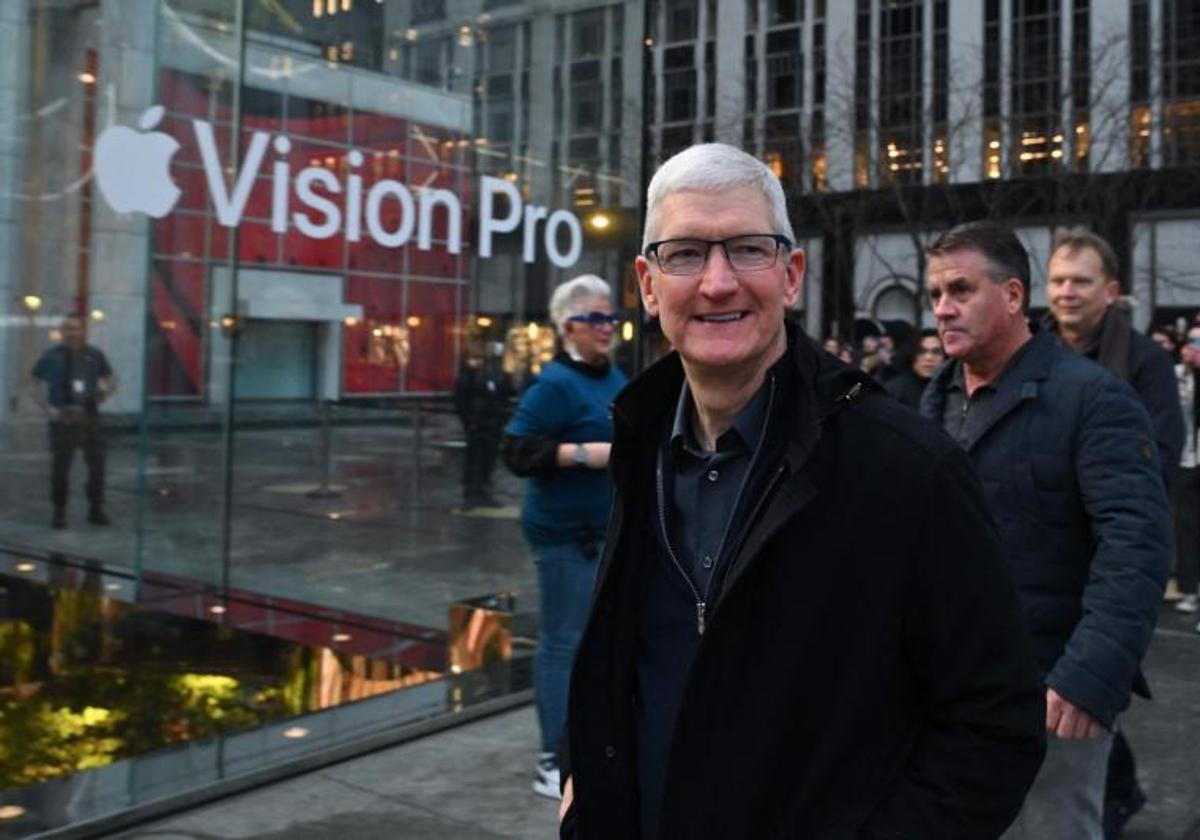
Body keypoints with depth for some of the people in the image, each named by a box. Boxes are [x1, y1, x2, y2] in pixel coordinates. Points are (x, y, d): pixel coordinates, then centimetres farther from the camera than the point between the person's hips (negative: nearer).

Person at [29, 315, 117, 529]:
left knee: (97, 465, 4)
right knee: (60, 467, 0)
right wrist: (47, 408, -4)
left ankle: (96, 510, 17)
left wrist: (105, 392, -3)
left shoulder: (94, 355, 5)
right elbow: (34, 383, 7)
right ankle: (59, 512, 11)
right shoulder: (51, 356, 0)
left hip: (89, 418, 2)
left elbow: (111, 381, 17)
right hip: (63, 419, -2)